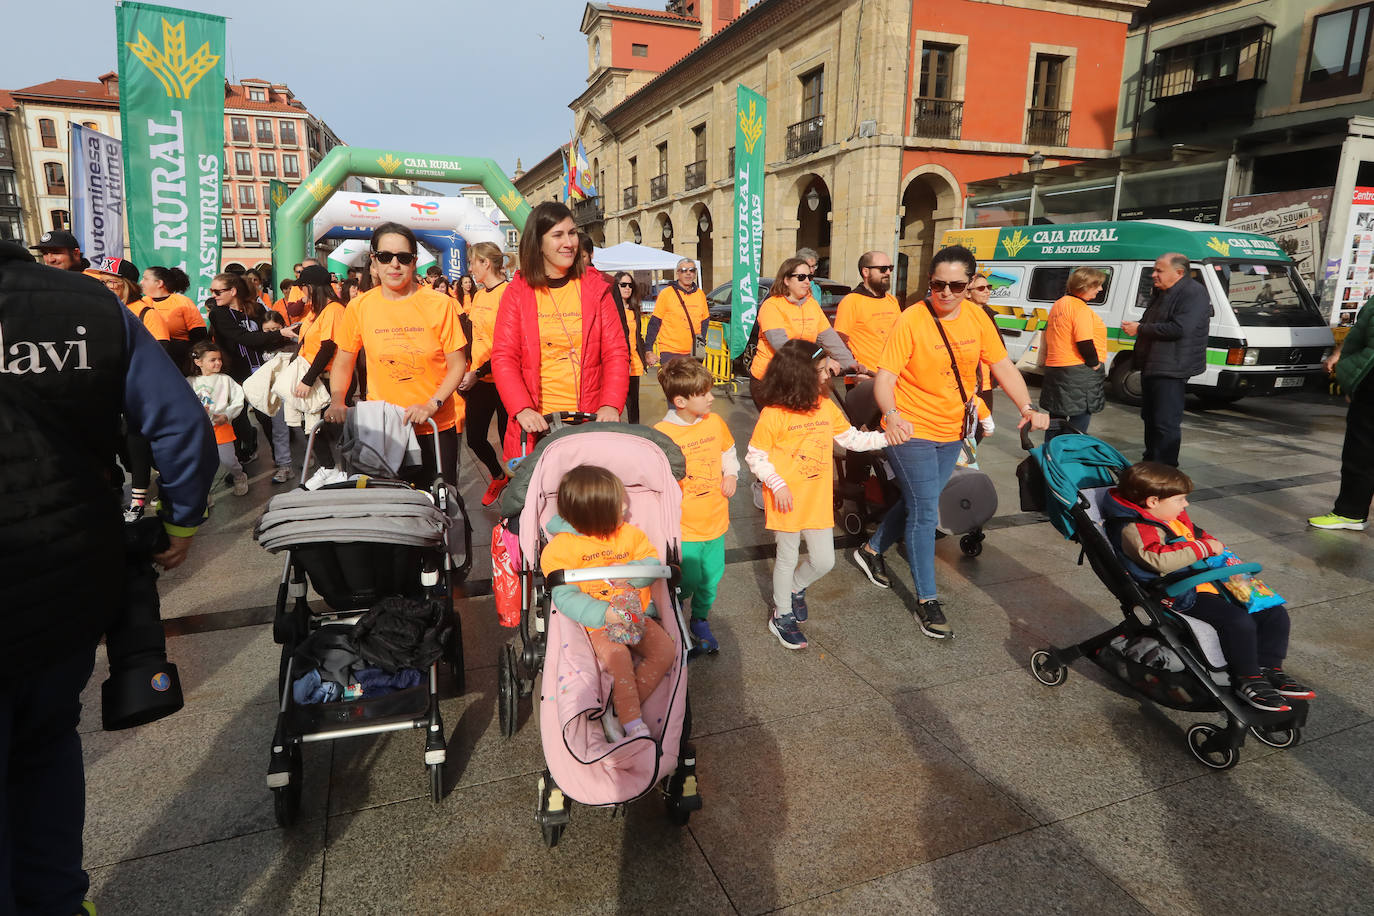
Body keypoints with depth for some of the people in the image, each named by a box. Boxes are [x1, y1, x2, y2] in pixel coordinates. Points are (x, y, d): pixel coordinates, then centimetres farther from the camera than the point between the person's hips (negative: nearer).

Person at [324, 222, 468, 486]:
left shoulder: (440, 304, -6)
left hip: (436, 427, -1)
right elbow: (343, 363, 11)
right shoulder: (359, 307, 0)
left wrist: (432, 405, -17)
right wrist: (336, 401, -6)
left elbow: (457, 364, -4)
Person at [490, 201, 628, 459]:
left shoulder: (595, 287, 6)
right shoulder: (517, 291, 3)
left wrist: (611, 405, -14)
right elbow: (503, 357, -3)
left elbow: (616, 353, 1)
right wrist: (522, 409, -18)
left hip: (591, 419, 1)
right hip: (537, 424, 0)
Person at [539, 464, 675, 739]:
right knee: (617, 655, -31)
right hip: (596, 623, -5)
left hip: (635, 612, 5)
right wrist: (603, 614, -29)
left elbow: (653, 562, 5)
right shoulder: (563, 547, -12)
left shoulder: (630, 534, 4)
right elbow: (565, 596, -16)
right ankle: (633, 725, -21)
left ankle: (624, 702, -10)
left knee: (665, 649, -16)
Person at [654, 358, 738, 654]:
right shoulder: (661, 433, -17)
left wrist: (731, 475, 2)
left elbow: (729, 453, 19)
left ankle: (700, 620, 42)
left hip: (716, 521, 5)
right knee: (687, 581, 3)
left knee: (711, 578, 17)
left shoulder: (715, 422, 0)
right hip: (683, 526, -5)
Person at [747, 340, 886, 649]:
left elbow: (851, 439, 10)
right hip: (787, 500, -5)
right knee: (787, 558, 10)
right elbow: (755, 456, -11)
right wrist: (777, 484, -20)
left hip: (819, 500, 5)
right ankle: (782, 616, 30)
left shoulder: (826, 407, 3)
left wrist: (886, 437, 1)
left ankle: (795, 589, 42)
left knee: (824, 560, 10)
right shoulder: (773, 414, -16)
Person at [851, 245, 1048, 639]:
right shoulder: (911, 320, -17)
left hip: (951, 432, 6)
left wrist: (1027, 407, -12)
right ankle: (927, 600, 9)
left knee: (918, 504, 19)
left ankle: (872, 550, 42)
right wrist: (891, 414, -40)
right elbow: (885, 378, -22)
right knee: (925, 513, -3)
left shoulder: (977, 318, -1)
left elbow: (1003, 366, 2)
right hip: (911, 431, -6)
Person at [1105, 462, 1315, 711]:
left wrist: (1218, 547, 13)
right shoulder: (1134, 530, -18)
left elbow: (1197, 534, 34)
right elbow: (1160, 559, -33)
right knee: (1238, 621, -28)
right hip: (1183, 596, -10)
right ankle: (1247, 680, -11)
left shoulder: (1175, 518, 15)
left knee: (1275, 613, 5)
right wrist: (1205, 548, -21)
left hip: (1210, 581, 10)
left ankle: (1269, 669, 13)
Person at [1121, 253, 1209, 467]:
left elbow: (1179, 329, -25)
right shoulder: (1161, 292, 17)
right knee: (1150, 417, 18)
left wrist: (1140, 329, -17)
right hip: (1152, 367, 10)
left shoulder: (1194, 293, -13)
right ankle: (1150, 461, 30)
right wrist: (1136, 325, 5)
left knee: (1166, 422, -8)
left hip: (1171, 369, -10)